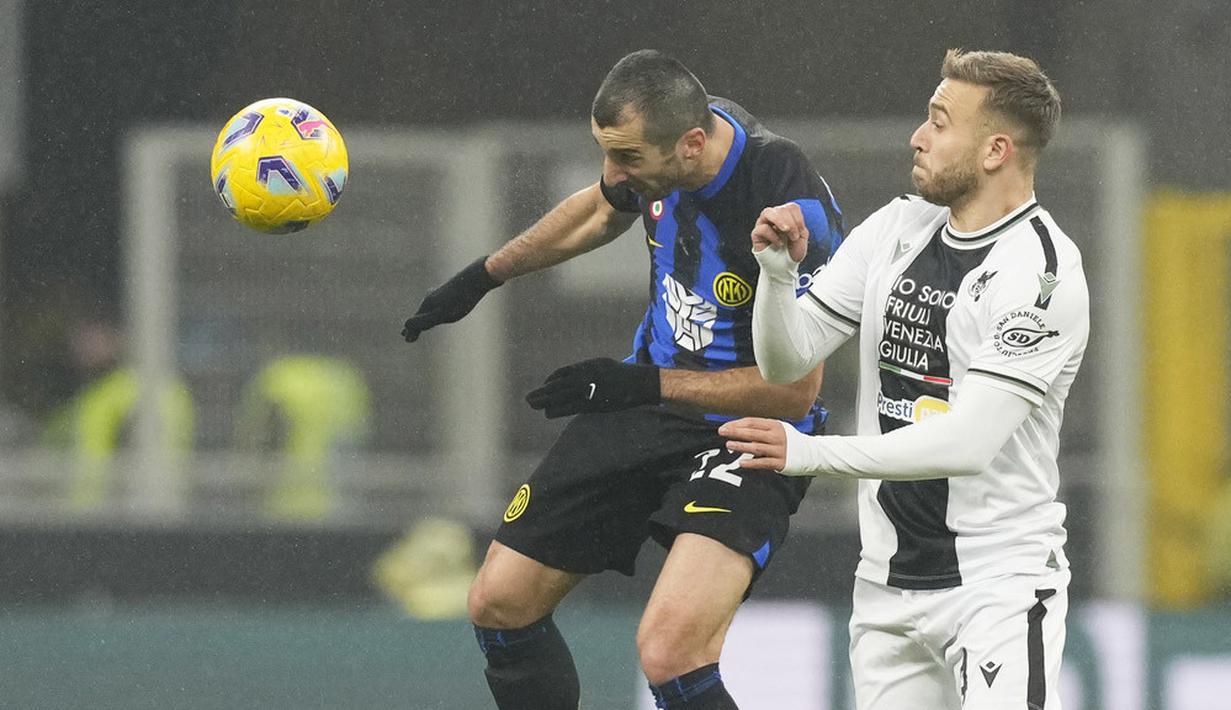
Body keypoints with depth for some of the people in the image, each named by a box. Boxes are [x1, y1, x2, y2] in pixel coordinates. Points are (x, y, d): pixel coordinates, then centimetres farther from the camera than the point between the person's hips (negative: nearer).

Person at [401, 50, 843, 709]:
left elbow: (795, 389, -22)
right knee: (499, 604, 10)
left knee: (668, 650, -30)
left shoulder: (791, 206, -31)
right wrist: (482, 275, 27)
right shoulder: (658, 140, -9)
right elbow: (604, 209, 18)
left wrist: (645, 385, -21)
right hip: (649, 401, 8)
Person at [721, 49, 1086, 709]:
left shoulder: (1041, 271, -16)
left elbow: (969, 443, -25)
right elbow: (785, 360, 7)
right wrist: (777, 270, -13)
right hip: (887, 581, 7)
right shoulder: (898, 228, 6)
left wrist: (812, 453, -30)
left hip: (998, 581, -6)